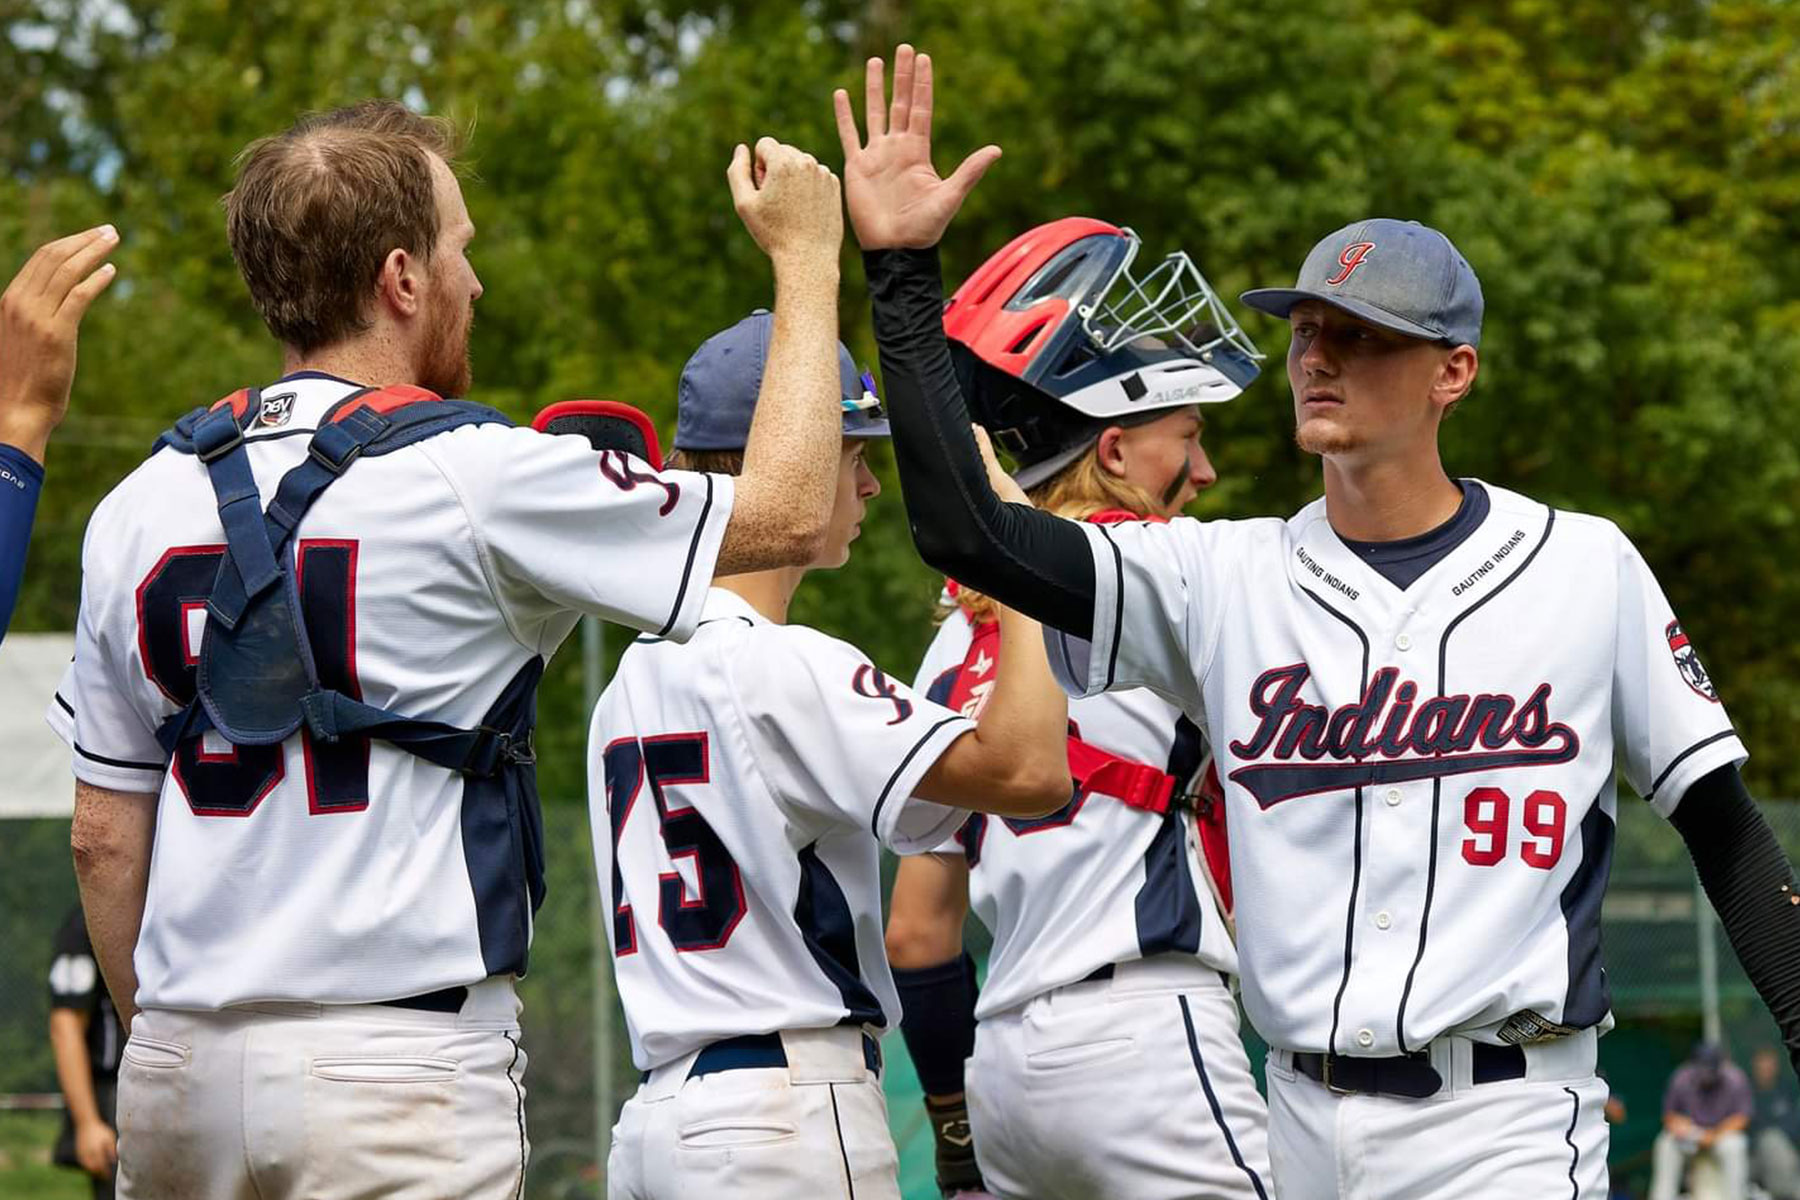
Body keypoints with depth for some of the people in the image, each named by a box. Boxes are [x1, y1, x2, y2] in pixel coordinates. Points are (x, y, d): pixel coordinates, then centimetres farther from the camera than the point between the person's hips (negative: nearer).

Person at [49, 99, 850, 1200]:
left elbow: (105, 838, 12)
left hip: (181, 1067, 6)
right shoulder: (472, 479, -8)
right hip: (398, 1063, -5)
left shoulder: (144, 505, 7)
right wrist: (807, 254, 15)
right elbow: (787, 515, 3)